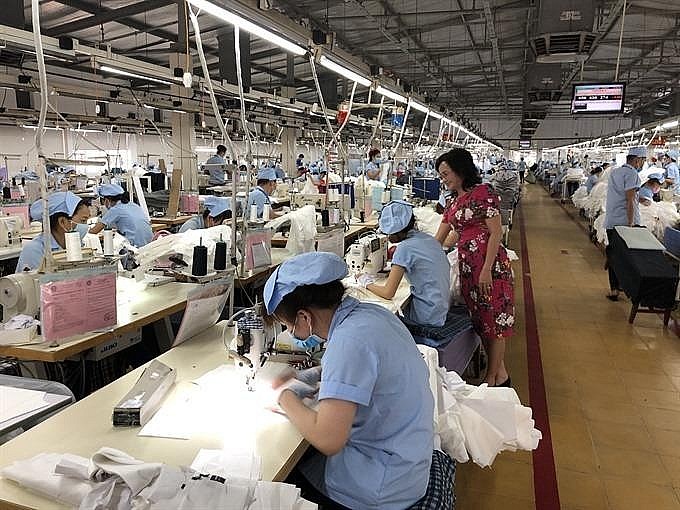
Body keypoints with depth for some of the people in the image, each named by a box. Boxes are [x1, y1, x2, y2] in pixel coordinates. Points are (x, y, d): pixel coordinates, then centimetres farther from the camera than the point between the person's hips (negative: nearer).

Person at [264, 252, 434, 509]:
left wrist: (284, 396, -16)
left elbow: (327, 440, -32)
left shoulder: (351, 340, -29)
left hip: (381, 487, -8)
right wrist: (310, 376, 4)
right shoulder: (369, 312, -3)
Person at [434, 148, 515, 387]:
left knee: (493, 320, 2)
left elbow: (496, 233, -13)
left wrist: (487, 270, -18)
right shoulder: (455, 203, 16)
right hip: (467, 266, 9)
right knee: (479, 319, 13)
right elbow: (438, 240, 18)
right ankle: (500, 373, 27)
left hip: (489, 264, -8)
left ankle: (493, 377, 14)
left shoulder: (482, 192, -8)